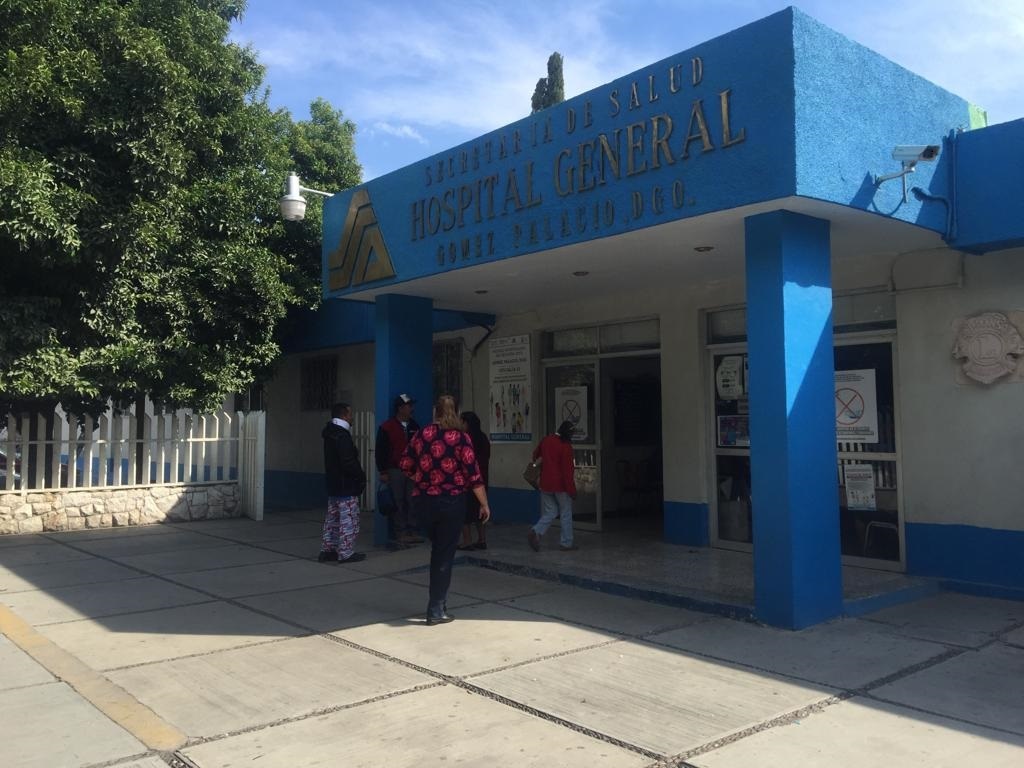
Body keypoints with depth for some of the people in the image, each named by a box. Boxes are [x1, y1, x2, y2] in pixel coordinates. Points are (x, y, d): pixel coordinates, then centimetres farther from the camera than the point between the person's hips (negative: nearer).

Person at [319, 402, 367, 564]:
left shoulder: (331, 434, 12)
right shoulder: (343, 436, -18)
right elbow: (349, 463, -23)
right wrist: (361, 476, -8)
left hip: (333, 485, 10)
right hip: (346, 487, -10)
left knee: (332, 519, 15)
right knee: (348, 520, -3)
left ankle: (327, 550, 20)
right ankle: (346, 553, 1)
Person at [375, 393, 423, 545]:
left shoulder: (414, 426, 12)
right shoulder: (387, 427, -4)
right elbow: (380, 451, -3)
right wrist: (382, 471, -7)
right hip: (395, 470, -4)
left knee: (413, 502, 3)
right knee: (397, 503, -1)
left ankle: (413, 532, 10)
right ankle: (400, 533, 5)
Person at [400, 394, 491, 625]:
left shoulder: (422, 434, 1)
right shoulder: (460, 438, -10)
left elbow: (406, 465, 6)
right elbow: (473, 474, -13)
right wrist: (484, 504, -5)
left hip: (426, 500, 4)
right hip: (451, 502, -4)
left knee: (437, 551, 21)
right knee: (445, 555, 5)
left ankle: (438, 602, 29)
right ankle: (436, 611, 8)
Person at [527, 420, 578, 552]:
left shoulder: (546, 440, 4)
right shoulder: (565, 446, -16)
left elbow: (536, 453, 23)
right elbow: (568, 470, -17)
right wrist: (572, 490, -12)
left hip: (545, 484, 6)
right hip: (561, 486, -6)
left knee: (549, 513, 13)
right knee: (566, 514, 8)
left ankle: (536, 532, -9)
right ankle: (566, 543, 13)